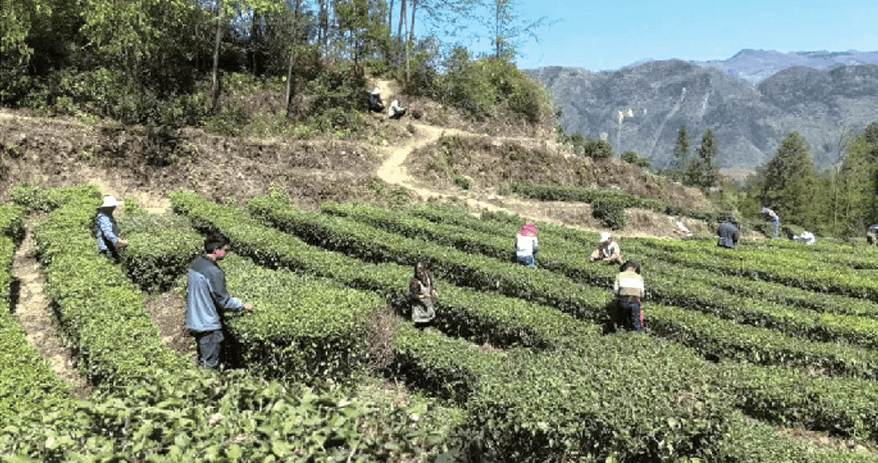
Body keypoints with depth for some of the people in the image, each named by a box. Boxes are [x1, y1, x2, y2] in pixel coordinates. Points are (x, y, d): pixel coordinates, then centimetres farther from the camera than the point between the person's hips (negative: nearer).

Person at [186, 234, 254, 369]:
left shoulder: (195, 263, 5)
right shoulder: (213, 272, -23)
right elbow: (223, 301, -19)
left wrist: (232, 299, 19)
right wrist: (243, 306, -4)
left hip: (194, 321, 9)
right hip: (208, 325, -9)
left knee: (202, 360, 22)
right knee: (209, 365, 2)